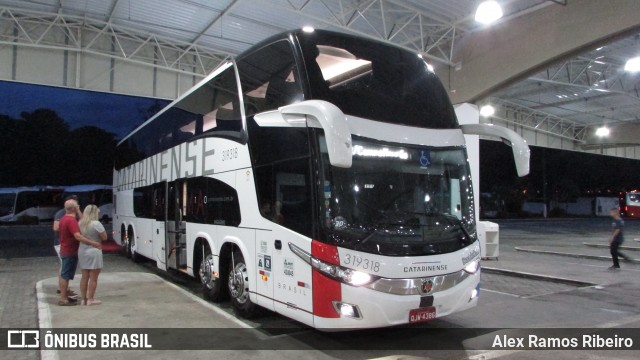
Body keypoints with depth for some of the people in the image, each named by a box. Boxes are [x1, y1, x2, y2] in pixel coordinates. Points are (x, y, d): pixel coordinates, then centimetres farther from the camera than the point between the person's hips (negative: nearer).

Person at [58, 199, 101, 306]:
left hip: (64, 250, 10)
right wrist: (93, 243, -32)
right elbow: (78, 236, -31)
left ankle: (64, 296, 25)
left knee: (63, 274, 15)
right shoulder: (71, 220, -22)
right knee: (66, 275, -5)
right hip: (70, 252, -10)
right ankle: (63, 299, 0)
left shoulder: (63, 219, 10)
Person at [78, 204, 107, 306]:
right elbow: (104, 237, -10)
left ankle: (84, 299, 20)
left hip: (82, 251, 7)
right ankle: (90, 299, 7)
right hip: (94, 252, -7)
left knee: (84, 277, 14)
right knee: (93, 278, 3)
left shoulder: (80, 223, 4)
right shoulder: (96, 224, -16)